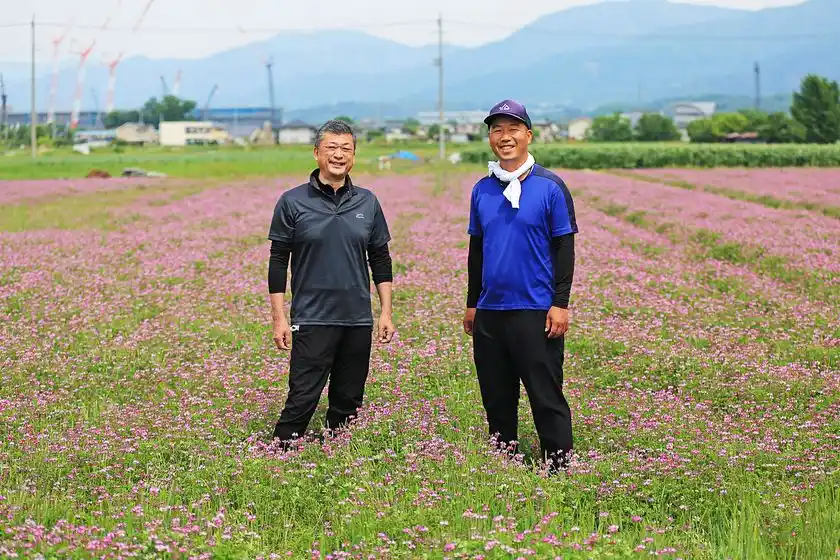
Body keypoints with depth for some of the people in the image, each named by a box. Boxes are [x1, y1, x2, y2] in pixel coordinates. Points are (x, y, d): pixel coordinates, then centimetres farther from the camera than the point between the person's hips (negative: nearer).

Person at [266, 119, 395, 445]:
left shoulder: (367, 202, 8)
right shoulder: (293, 202, -1)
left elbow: (381, 259, 13)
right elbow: (278, 262, 0)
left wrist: (386, 312, 7)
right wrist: (279, 318, -4)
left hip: (358, 321, 4)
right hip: (311, 320, -4)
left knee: (349, 403, 8)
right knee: (302, 400, -9)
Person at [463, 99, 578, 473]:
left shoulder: (550, 187, -4)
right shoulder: (482, 190, 10)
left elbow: (564, 249, -4)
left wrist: (561, 304, -10)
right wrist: (471, 304, 16)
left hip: (536, 311, -5)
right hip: (490, 311, 5)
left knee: (546, 394, -4)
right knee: (496, 395, 12)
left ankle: (559, 465, 2)